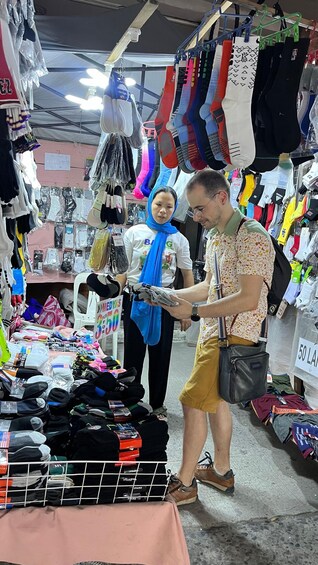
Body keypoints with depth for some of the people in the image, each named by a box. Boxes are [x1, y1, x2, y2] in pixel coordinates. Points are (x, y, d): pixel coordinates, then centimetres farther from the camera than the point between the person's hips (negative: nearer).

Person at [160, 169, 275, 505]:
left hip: (232, 335, -9)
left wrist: (194, 311, -22)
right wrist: (169, 294, 5)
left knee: (193, 401, -5)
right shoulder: (214, 237, 12)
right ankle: (221, 470, 35)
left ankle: (184, 484, 13)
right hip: (212, 330, 9)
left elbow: (248, 300, -25)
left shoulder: (251, 237, -18)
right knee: (214, 398, 18)